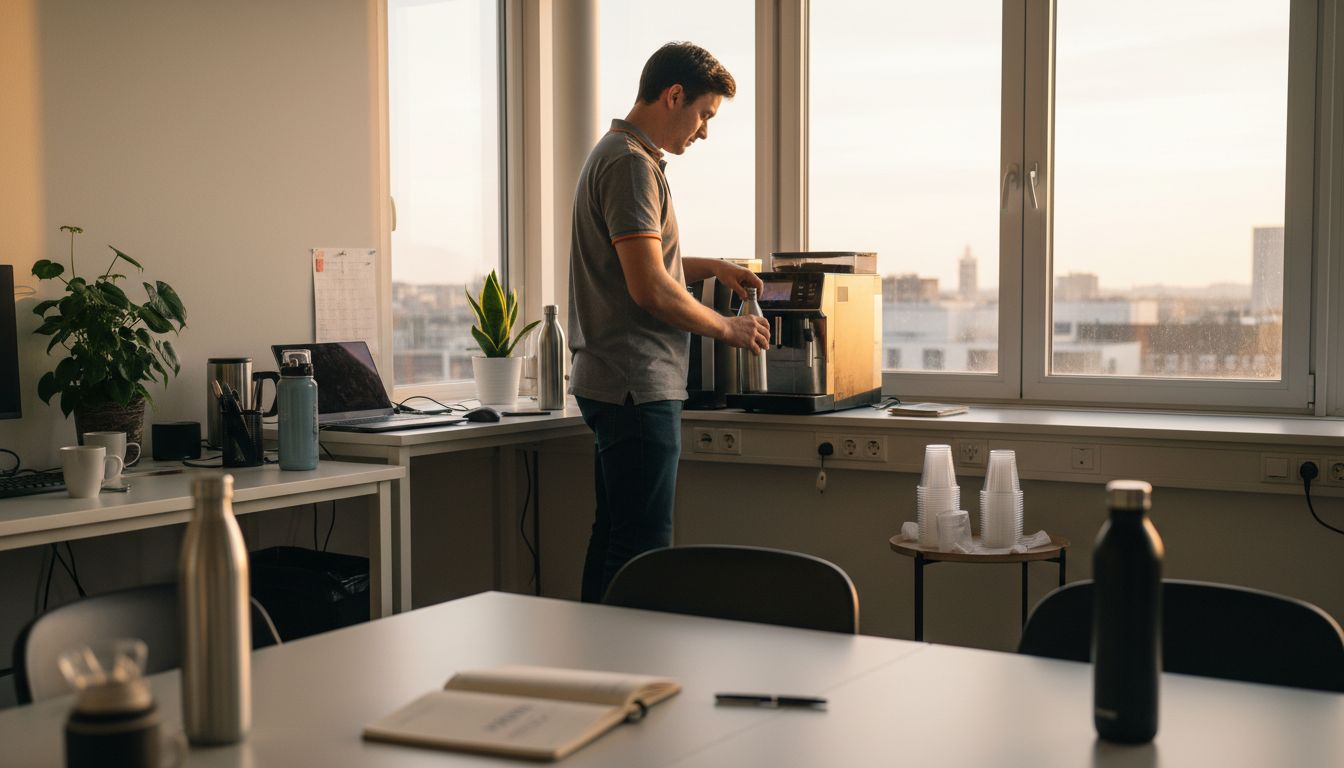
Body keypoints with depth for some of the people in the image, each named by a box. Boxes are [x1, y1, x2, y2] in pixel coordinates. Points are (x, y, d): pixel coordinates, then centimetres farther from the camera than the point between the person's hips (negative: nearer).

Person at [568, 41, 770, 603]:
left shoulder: (618, 154, 19)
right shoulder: (632, 163, -14)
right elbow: (650, 289, -21)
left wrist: (711, 268, 20)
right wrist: (728, 329, -7)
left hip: (612, 383, 11)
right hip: (638, 386, -11)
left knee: (614, 536, 14)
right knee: (642, 545, -8)